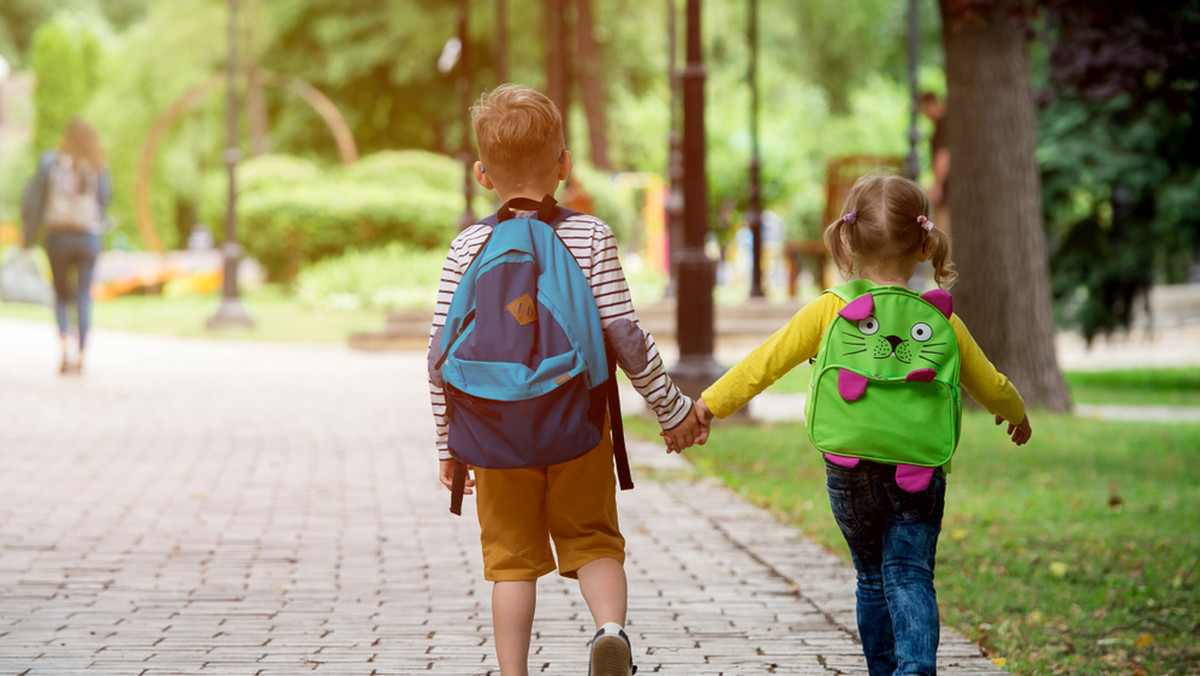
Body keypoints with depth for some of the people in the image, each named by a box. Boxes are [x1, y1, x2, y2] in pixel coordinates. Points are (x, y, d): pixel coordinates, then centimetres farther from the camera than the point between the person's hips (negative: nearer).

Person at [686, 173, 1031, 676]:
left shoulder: (828, 312, -4)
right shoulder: (941, 321, 0)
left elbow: (767, 361, -2)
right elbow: (990, 386, 13)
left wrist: (710, 404, 8)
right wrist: (1016, 415, 34)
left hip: (849, 472, 1)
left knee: (873, 580, 17)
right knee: (909, 576, -3)